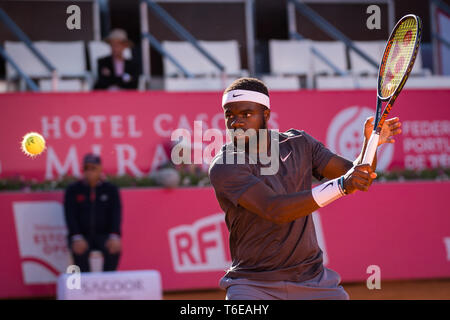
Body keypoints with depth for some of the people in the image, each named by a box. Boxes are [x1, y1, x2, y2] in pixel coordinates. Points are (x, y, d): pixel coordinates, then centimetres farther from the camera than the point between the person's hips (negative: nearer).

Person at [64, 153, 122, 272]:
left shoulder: (111, 189, 7)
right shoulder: (73, 190, 5)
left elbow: (116, 214, -3)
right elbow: (70, 216, -5)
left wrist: (114, 237, -21)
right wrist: (77, 238, -23)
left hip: (104, 235, 1)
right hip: (81, 235, -1)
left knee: (114, 250, -31)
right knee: (80, 251, -34)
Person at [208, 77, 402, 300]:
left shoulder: (298, 144, 4)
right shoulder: (223, 167, -14)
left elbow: (354, 175, 2)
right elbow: (274, 210, -27)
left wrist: (371, 143, -19)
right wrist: (340, 185, -35)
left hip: (312, 280, 4)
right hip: (252, 284, -4)